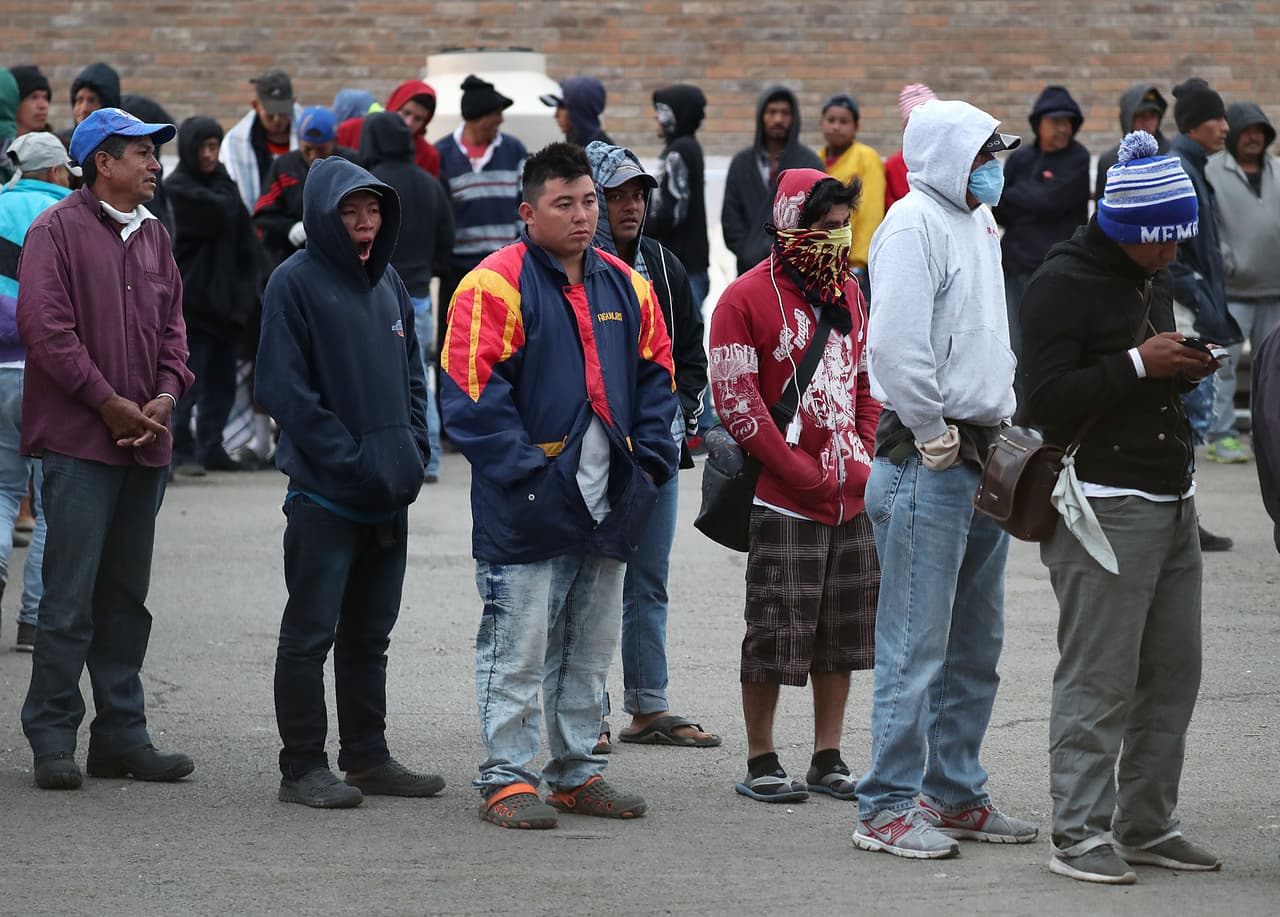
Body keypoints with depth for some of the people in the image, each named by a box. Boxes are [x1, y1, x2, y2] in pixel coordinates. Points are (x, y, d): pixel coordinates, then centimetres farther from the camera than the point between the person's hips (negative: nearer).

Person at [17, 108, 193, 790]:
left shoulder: (153, 236, 16)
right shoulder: (58, 230, -6)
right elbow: (45, 327, -13)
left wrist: (165, 395, -1)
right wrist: (108, 402, -13)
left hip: (145, 446, 7)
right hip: (79, 443, -7)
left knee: (126, 598, 11)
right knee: (70, 598, -7)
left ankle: (121, 735, 17)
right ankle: (52, 740, -1)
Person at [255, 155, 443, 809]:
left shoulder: (387, 282, 14)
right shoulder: (296, 284, -8)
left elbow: (411, 375, 20)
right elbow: (283, 387, -14)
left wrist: (413, 450, 4)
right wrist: (350, 459, -17)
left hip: (390, 494, 7)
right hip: (324, 492, -7)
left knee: (370, 633, 13)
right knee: (311, 632, -1)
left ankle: (368, 757, 20)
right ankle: (303, 767, 3)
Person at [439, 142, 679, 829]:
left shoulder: (626, 287, 11)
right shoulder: (495, 286, -9)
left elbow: (655, 378, 17)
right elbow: (473, 396, -13)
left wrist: (648, 461, 5)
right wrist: (525, 470, -16)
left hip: (608, 508, 6)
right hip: (529, 509, -6)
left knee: (589, 651, 14)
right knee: (517, 650, -3)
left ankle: (578, 772, 24)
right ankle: (507, 778, 5)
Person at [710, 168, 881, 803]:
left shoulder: (848, 291, 13)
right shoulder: (746, 300, -9)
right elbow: (738, 405, -13)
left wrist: (864, 461, 4)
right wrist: (811, 477, -13)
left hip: (854, 498, 7)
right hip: (786, 503, -7)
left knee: (843, 633, 10)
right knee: (776, 633, -3)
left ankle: (827, 761, 18)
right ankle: (760, 763, 7)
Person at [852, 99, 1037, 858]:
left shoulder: (977, 222, 17)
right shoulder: (914, 224, -12)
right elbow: (896, 344, -23)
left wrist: (1003, 430, 14)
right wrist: (935, 440, -16)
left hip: (983, 456, 10)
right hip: (926, 461, -10)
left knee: (976, 644, 15)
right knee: (916, 645, -8)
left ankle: (956, 795, 24)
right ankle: (888, 808, -3)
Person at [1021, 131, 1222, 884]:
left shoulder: (1153, 278, 18)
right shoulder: (1064, 283, -10)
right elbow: (1048, 400, -17)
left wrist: (1185, 372, 8)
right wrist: (1138, 365, -19)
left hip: (1173, 502, 9)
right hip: (1105, 504, -9)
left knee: (1174, 673, 8)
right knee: (1100, 677, -7)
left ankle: (1147, 824, 16)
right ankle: (1081, 834, -3)